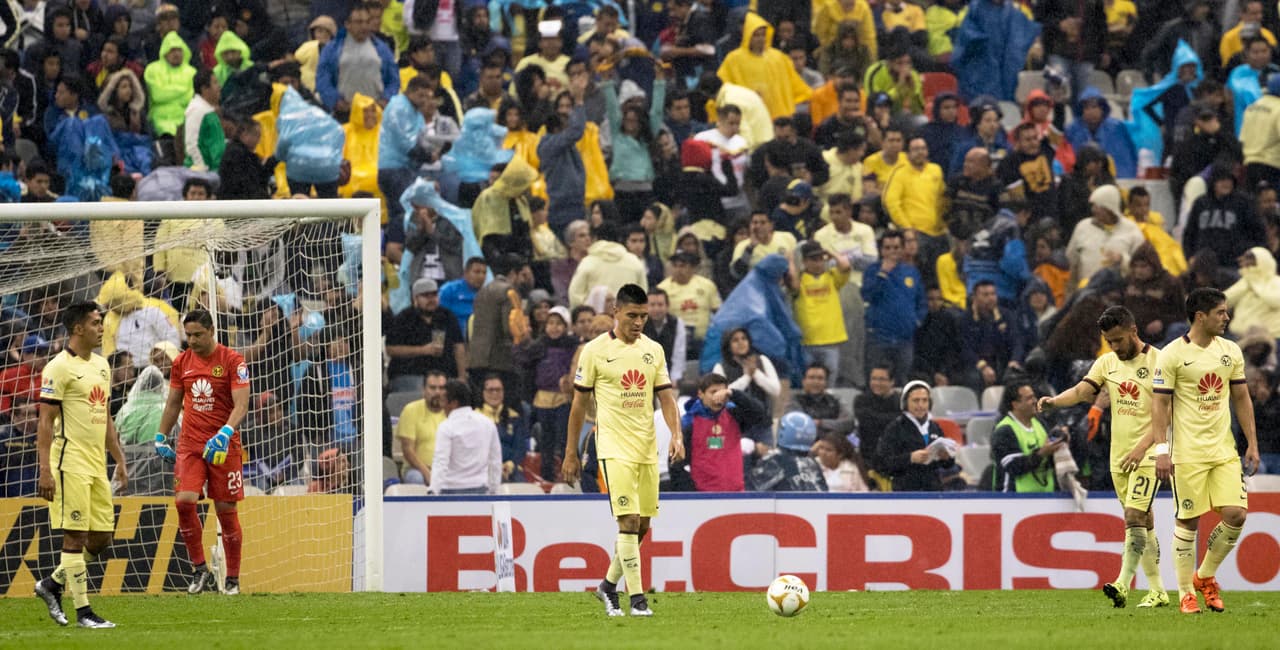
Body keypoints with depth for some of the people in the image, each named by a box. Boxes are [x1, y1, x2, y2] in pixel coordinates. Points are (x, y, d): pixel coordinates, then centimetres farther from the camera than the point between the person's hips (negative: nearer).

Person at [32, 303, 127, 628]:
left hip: (96, 464, 8)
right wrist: (45, 471, -18)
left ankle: (53, 584, 23)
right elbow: (45, 422, -12)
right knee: (75, 536, -5)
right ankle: (83, 611, -2)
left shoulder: (101, 365, 15)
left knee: (101, 538, 7)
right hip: (70, 464, -8)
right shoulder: (59, 368, -10)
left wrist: (120, 460, 19)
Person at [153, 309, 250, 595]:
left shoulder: (232, 361, -6)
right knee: (184, 501, -15)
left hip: (223, 444, -3)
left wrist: (225, 433, -27)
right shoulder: (182, 363, 9)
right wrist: (160, 436, 15)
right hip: (189, 443, 3)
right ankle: (200, 570, -3)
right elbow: (173, 402, 20)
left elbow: (241, 403, -13)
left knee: (226, 509, 0)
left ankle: (233, 579, 11)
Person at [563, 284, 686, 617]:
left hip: (647, 448, 5)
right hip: (614, 448, -5)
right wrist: (570, 454, 1)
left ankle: (609, 585, 26)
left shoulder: (653, 350, 9)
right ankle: (636, 597, -13)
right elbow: (579, 404, 1)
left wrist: (676, 435, -8)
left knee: (642, 524, 8)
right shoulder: (595, 351, -3)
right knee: (629, 520, -15)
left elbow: (666, 397, 9)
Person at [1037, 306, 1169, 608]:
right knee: (1143, 523, 10)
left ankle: (1122, 584, -20)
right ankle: (1158, 591, 15)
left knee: (1135, 517, -17)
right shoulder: (1107, 363, 10)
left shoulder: (1158, 362, -8)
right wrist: (1053, 401, -21)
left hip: (1147, 455, -6)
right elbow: (1081, 391, -1)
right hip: (1118, 456, 6)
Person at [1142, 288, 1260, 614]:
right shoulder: (1172, 354, -6)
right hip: (1187, 452, -5)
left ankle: (1205, 576, 14)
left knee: (1236, 514, -6)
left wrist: (1252, 443, 9)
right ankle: (1186, 593, 9)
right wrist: (1161, 449, -12)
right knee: (1187, 521, -2)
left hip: (1224, 450, 5)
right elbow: (1160, 404, -6)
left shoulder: (1230, 352, 9)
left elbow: (1242, 399, 15)